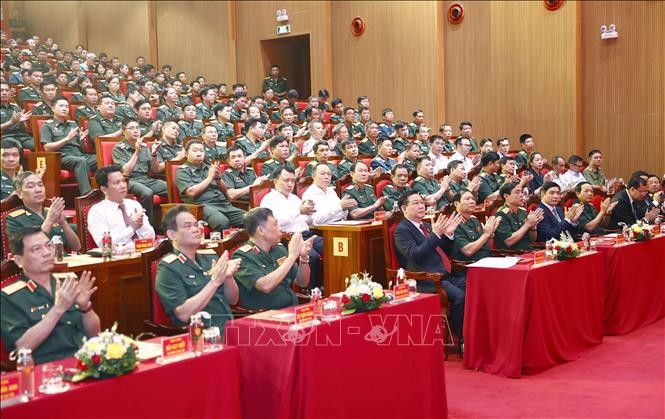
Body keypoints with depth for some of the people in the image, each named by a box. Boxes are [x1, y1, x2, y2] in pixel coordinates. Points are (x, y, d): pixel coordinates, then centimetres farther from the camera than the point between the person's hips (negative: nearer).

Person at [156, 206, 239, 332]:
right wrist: (215, 282, -16)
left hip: (231, 325, 6)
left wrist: (228, 277, -4)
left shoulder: (210, 256, 13)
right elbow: (184, 314, -14)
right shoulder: (168, 268, -3)